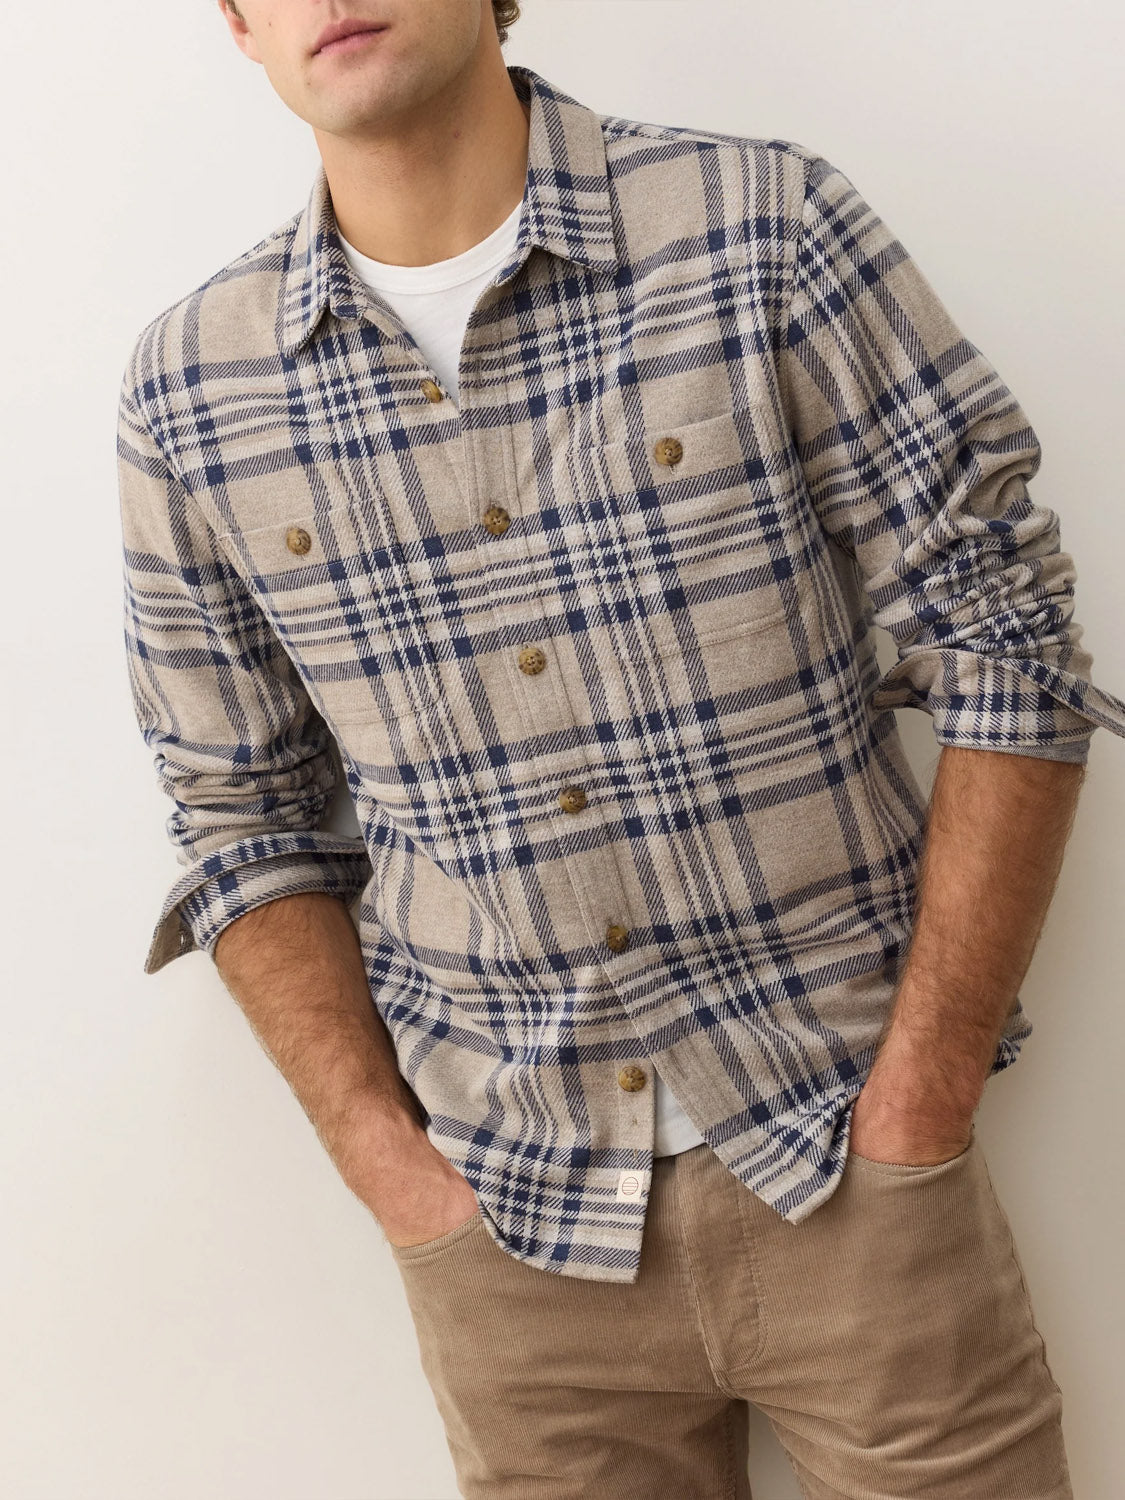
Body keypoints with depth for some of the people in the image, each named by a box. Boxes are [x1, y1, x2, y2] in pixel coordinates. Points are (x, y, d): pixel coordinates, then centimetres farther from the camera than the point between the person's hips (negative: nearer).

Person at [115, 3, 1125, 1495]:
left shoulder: (769, 229, -8)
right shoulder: (187, 394, -1)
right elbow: (246, 816, 6)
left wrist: (917, 1114, -9)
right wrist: (395, 1169, -3)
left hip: (845, 1171, -1)